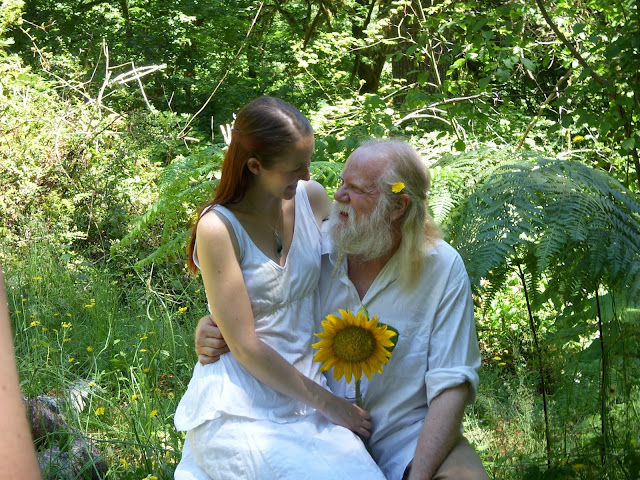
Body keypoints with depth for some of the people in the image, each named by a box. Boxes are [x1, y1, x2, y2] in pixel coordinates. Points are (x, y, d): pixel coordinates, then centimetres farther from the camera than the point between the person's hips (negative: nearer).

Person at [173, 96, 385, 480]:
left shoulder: (312, 198, 3)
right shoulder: (218, 228, -12)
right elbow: (246, 348, -12)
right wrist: (327, 403, -9)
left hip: (303, 386, 5)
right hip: (242, 404, -5)